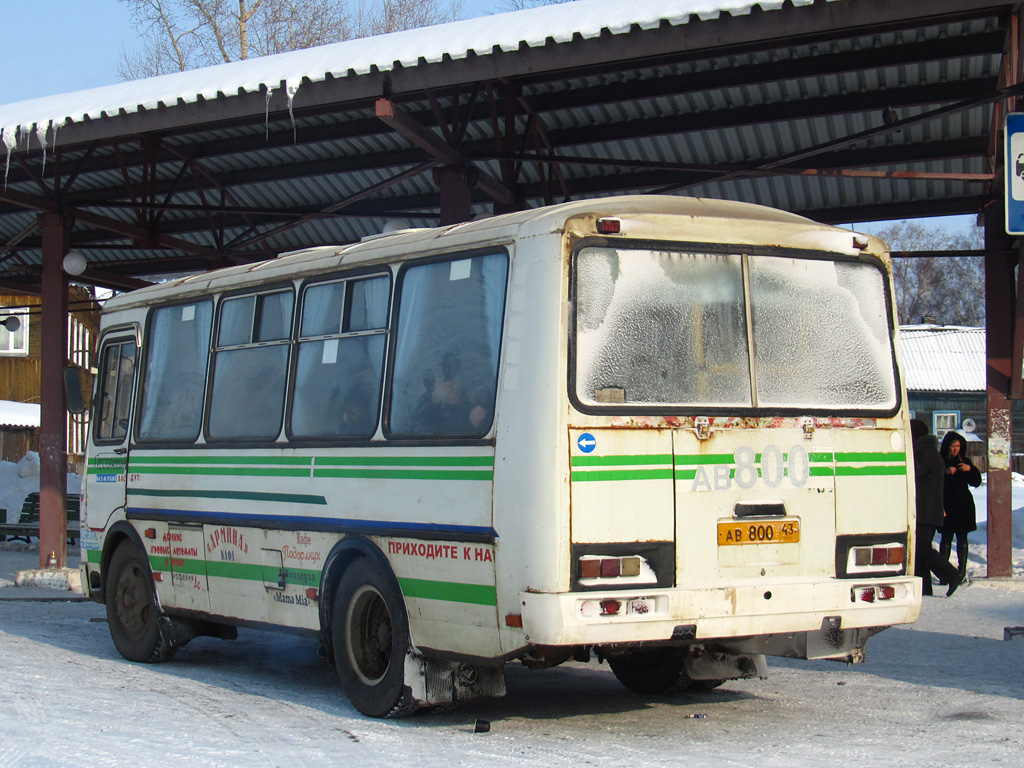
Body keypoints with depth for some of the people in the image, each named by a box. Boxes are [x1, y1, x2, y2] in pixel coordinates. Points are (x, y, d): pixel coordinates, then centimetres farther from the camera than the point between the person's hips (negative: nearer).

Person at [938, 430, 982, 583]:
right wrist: (945, 472, -21)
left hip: (963, 506, 2)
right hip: (946, 505, -2)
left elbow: (976, 482, 7)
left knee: (962, 538, 1)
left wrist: (970, 469, -9)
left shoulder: (964, 461, 9)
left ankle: (962, 571, 2)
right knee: (946, 537, -3)